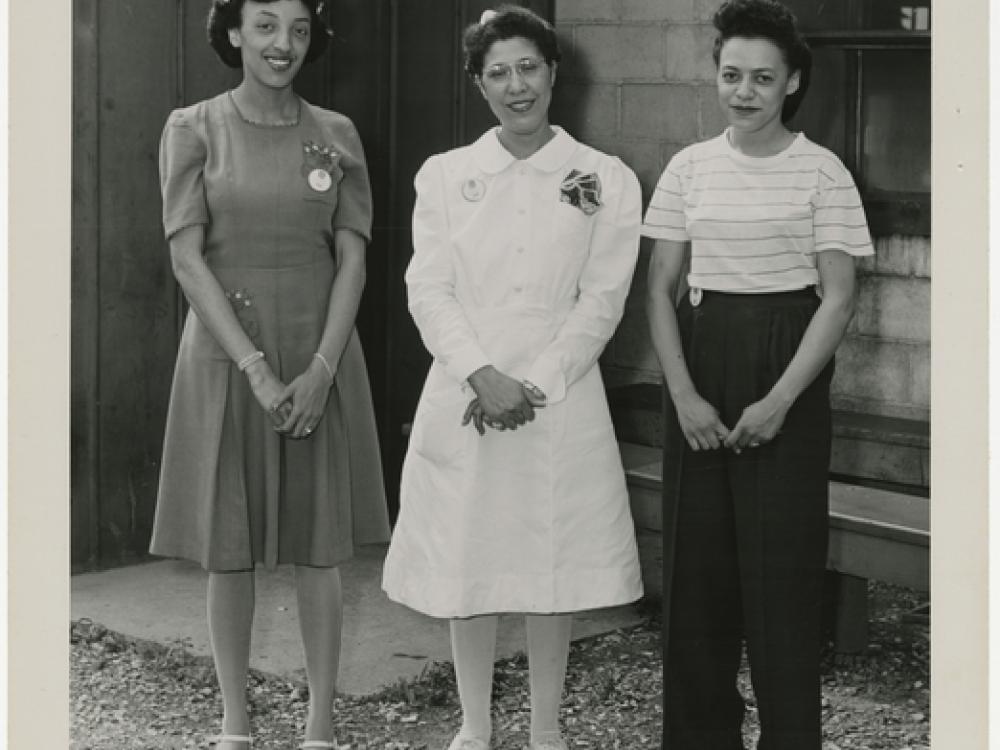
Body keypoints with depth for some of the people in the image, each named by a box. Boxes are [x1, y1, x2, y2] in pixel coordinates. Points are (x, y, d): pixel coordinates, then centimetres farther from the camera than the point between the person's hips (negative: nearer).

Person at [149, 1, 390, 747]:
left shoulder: (336, 135, 5)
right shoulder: (194, 129, -1)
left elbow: (352, 260, 1)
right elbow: (188, 258, -7)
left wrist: (321, 369, -12)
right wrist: (256, 369, -14)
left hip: (321, 357, 1)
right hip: (226, 358, -1)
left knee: (319, 546, 4)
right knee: (230, 548, 5)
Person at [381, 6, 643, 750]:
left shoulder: (606, 180, 2)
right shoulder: (443, 175, 5)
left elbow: (602, 300, -2)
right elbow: (429, 291, -1)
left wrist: (536, 385, -12)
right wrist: (484, 377, -15)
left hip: (562, 401, -1)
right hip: (463, 401, 1)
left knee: (554, 569, 6)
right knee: (466, 566, 7)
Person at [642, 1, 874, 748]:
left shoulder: (820, 172, -4)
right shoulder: (690, 168, 5)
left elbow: (839, 298, -6)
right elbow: (661, 288, 6)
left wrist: (780, 401, -14)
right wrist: (683, 394, -6)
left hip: (786, 372, -3)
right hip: (701, 364, 3)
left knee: (781, 566, -1)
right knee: (696, 561, 6)